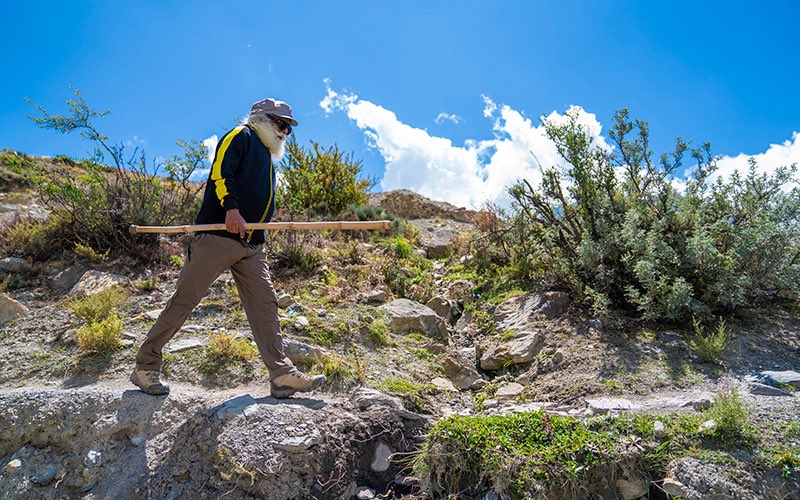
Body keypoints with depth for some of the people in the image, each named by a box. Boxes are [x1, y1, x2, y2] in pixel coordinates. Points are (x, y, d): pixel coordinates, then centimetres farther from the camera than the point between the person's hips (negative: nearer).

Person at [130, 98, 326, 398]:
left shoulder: (266, 156, 29)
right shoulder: (241, 136, 3)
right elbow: (220, 171, -13)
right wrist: (231, 207, -25)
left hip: (252, 246, 8)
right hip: (218, 236, -8)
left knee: (264, 303, 0)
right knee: (184, 299, -3)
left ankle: (282, 374, -1)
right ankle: (146, 366, 10)